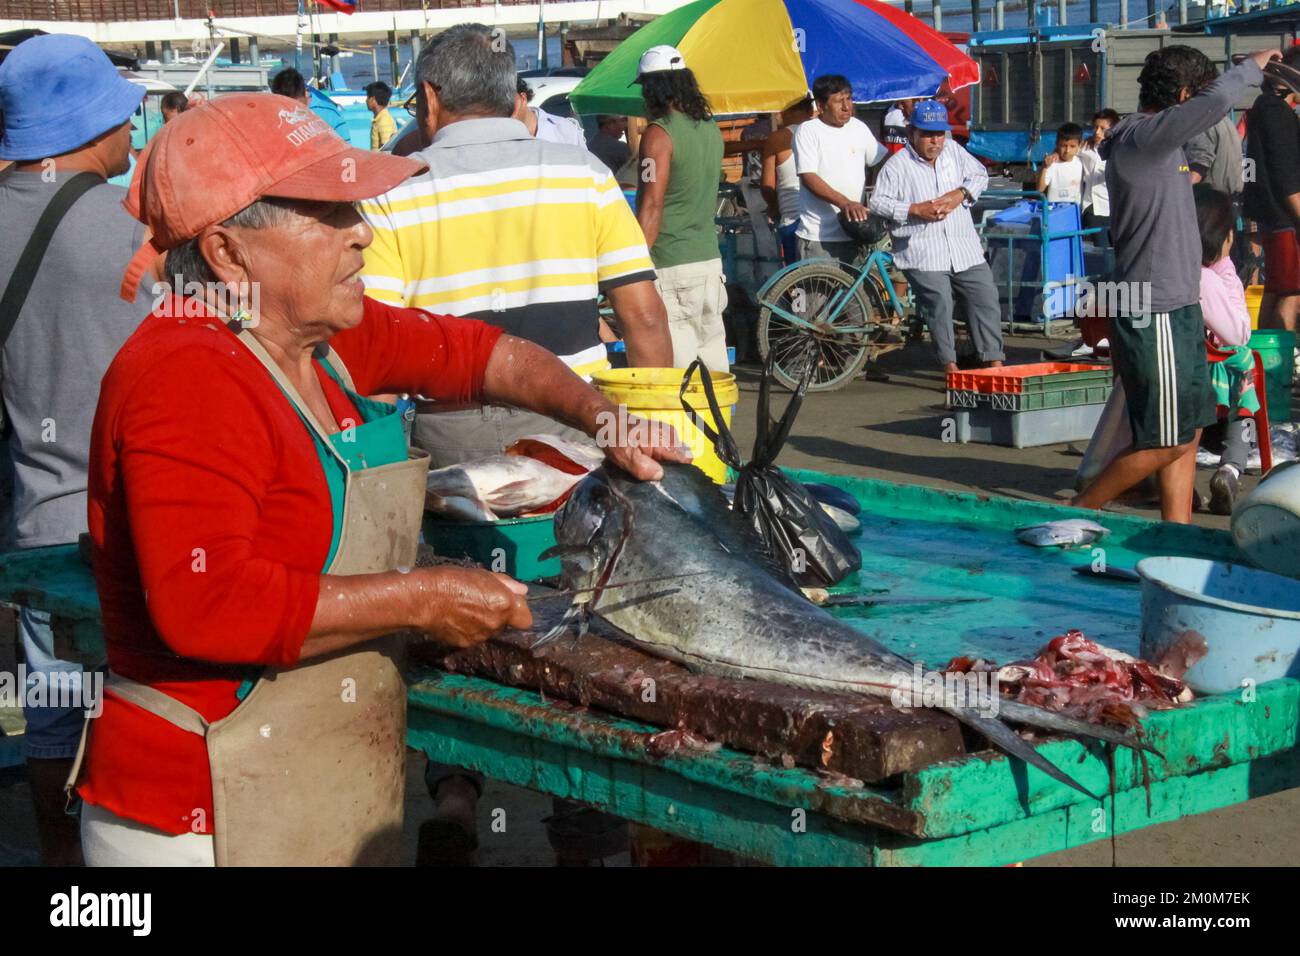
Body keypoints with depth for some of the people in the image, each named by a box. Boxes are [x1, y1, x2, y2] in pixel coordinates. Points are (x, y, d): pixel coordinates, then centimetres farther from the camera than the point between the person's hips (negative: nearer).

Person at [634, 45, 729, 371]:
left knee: (677, 365, -7)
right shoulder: (710, 128, 11)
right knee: (714, 364, 11)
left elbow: (652, 207, -16)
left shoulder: (659, 133, -12)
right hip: (710, 258, 8)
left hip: (671, 265, -8)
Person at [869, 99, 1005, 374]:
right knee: (939, 304, -15)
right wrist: (916, 210, -17)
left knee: (986, 297, 1)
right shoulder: (897, 165, -5)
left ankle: (994, 362, 8)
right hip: (923, 255, -5)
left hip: (964, 248, 5)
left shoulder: (953, 150, 11)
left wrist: (961, 194, -4)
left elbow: (980, 175, 17)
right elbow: (878, 203, -9)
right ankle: (949, 365, -4)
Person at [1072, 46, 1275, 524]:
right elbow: (1215, 102, -27)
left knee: (1188, 435, 12)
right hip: (1154, 317, -10)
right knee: (1166, 444, -3)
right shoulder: (1141, 138, -17)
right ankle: (1076, 515, 10)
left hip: (1176, 310, 10)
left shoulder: (1156, 142, 13)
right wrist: (1251, 67, -13)